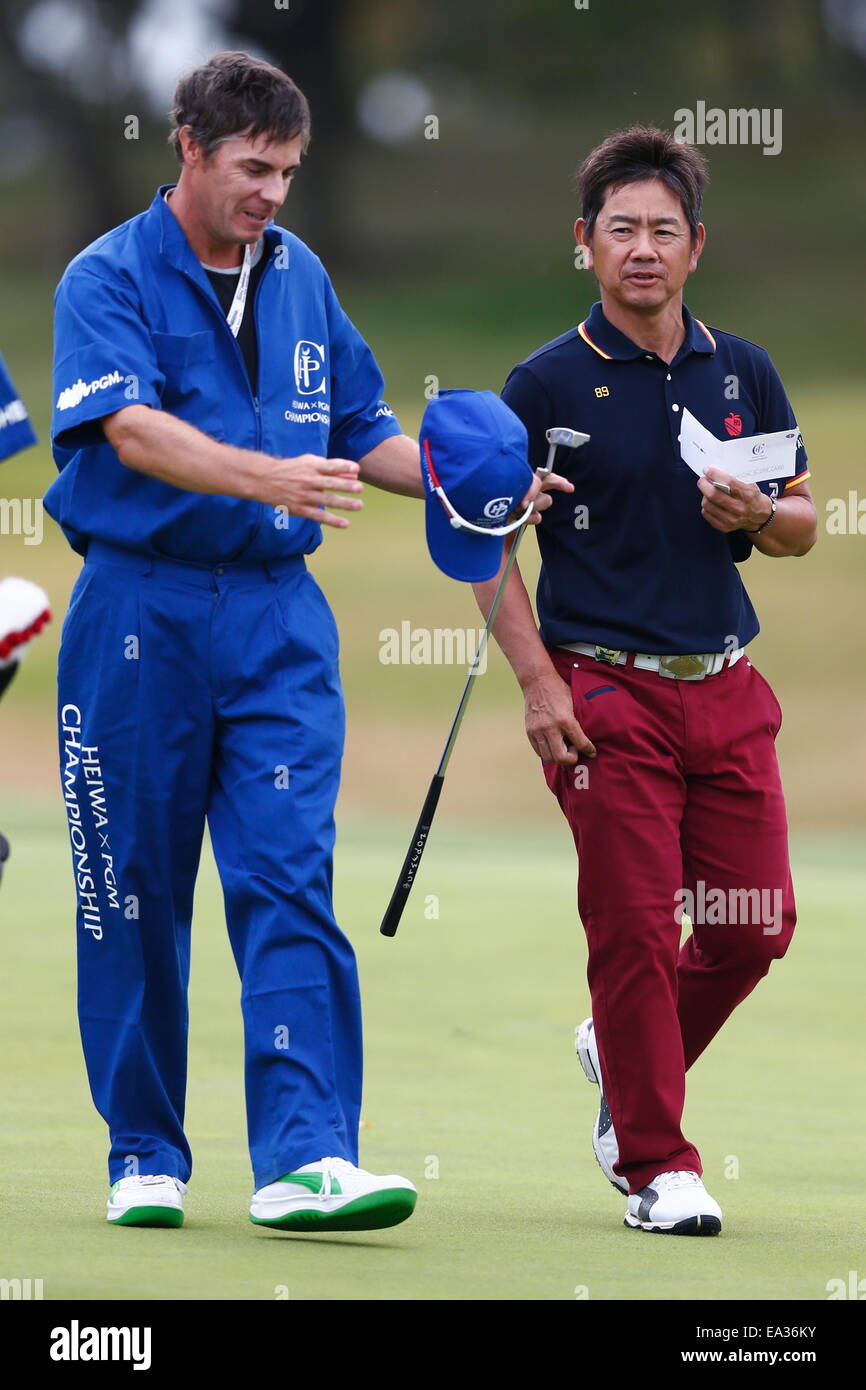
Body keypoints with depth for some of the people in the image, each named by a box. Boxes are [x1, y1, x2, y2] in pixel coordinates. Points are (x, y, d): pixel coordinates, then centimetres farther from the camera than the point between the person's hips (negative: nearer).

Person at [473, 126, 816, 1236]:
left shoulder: (742, 372, 10)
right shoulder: (549, 382, -3)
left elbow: (801, 526, 16)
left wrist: (757, 514, -7)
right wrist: (538, 683, -10)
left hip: (727, 688, 4)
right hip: (607, 694, -4)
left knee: (757, 925, 3)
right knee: (634, 928, -5)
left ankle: (622, 1055, 29)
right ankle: (658, 1164, 5)